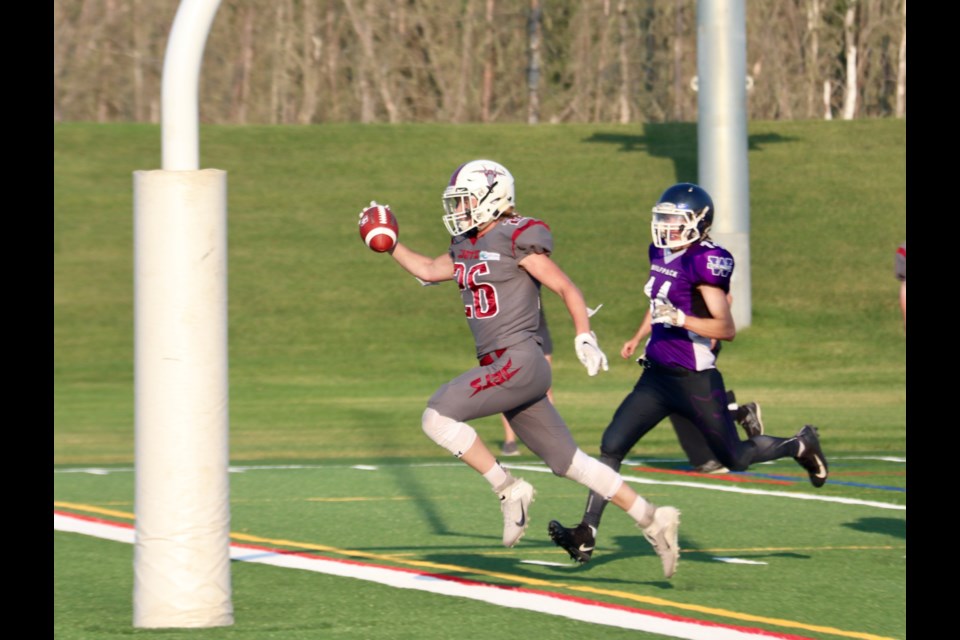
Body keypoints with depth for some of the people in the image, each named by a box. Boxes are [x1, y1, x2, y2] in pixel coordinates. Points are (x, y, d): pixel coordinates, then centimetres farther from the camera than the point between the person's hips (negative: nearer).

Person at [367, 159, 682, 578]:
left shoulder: (517, 240, -8)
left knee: (437, 417, -15)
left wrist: (585, 339, -18)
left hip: (519, 361, -9)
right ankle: (651, 520, 11)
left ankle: (508, 489, -9)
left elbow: (566, 288, -9)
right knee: (567, 461, 8)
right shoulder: (466, 247, 17)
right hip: (500, 367, 9)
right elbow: (428, 271, 35)